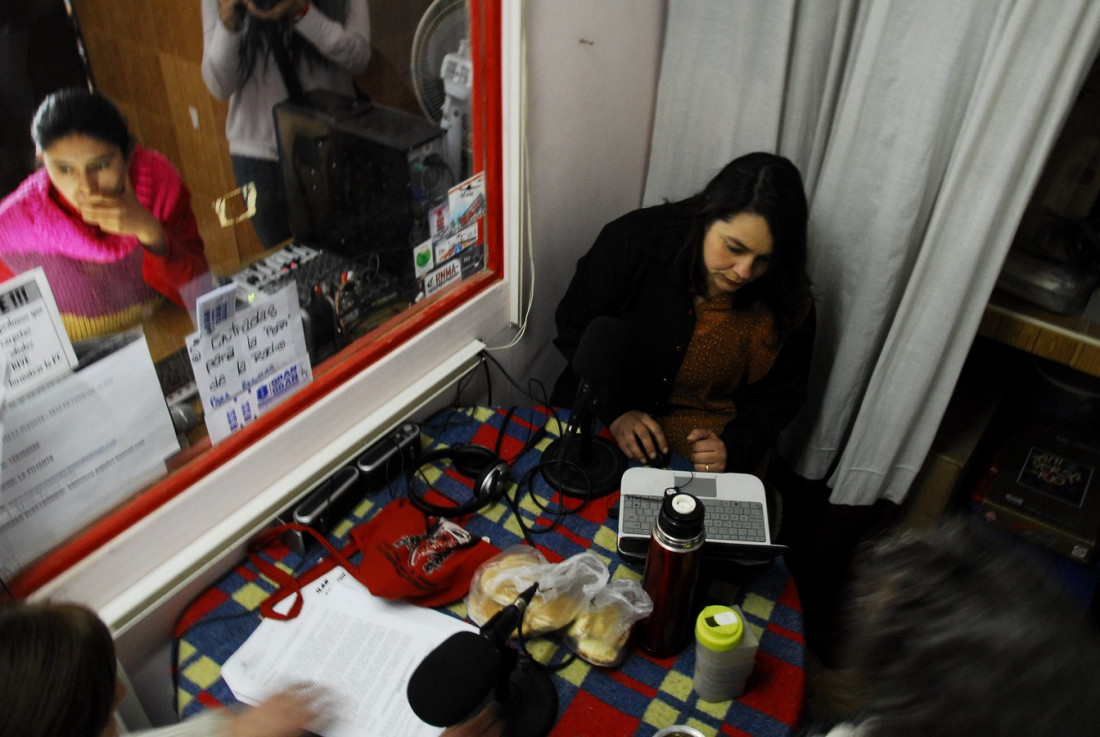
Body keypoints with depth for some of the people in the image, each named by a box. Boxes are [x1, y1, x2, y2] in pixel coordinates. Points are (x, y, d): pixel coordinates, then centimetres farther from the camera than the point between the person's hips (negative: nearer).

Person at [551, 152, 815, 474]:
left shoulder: (789, 302, -12)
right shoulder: (634, 239, -17)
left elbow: (775, 398, 1)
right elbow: (575, 329, -7)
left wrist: (733, 447, -18)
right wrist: (616, 410, -18)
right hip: (599, 415, -2)